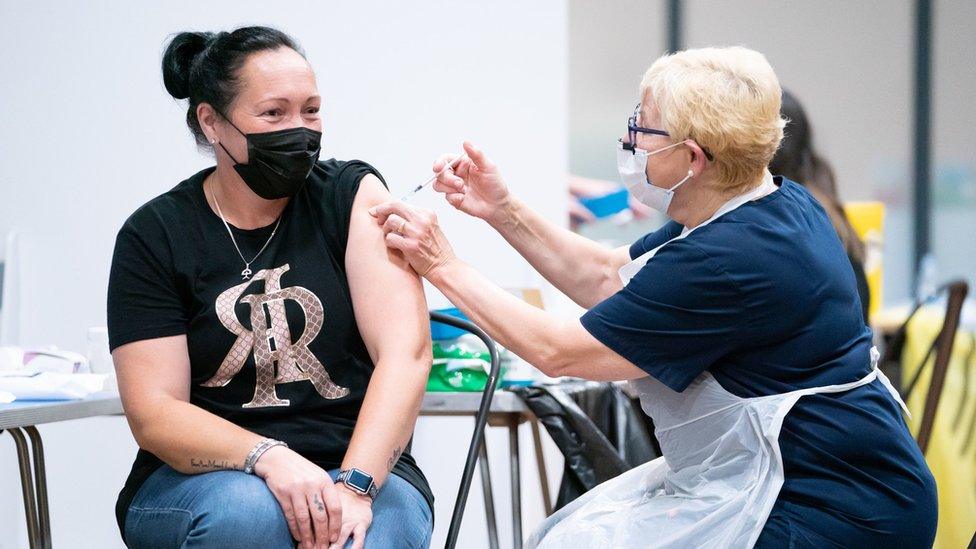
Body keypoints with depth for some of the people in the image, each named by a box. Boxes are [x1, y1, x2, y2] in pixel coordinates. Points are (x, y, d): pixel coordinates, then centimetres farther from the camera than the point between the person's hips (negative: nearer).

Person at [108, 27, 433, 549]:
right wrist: (269, 459, -25)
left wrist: (353, 487, -26)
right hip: (202, 479, 1)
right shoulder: (153, 235, 0)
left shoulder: (353, 196, 0)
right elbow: (153, 413, -7)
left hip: (359, 467, -1)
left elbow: (406, 352, -11)